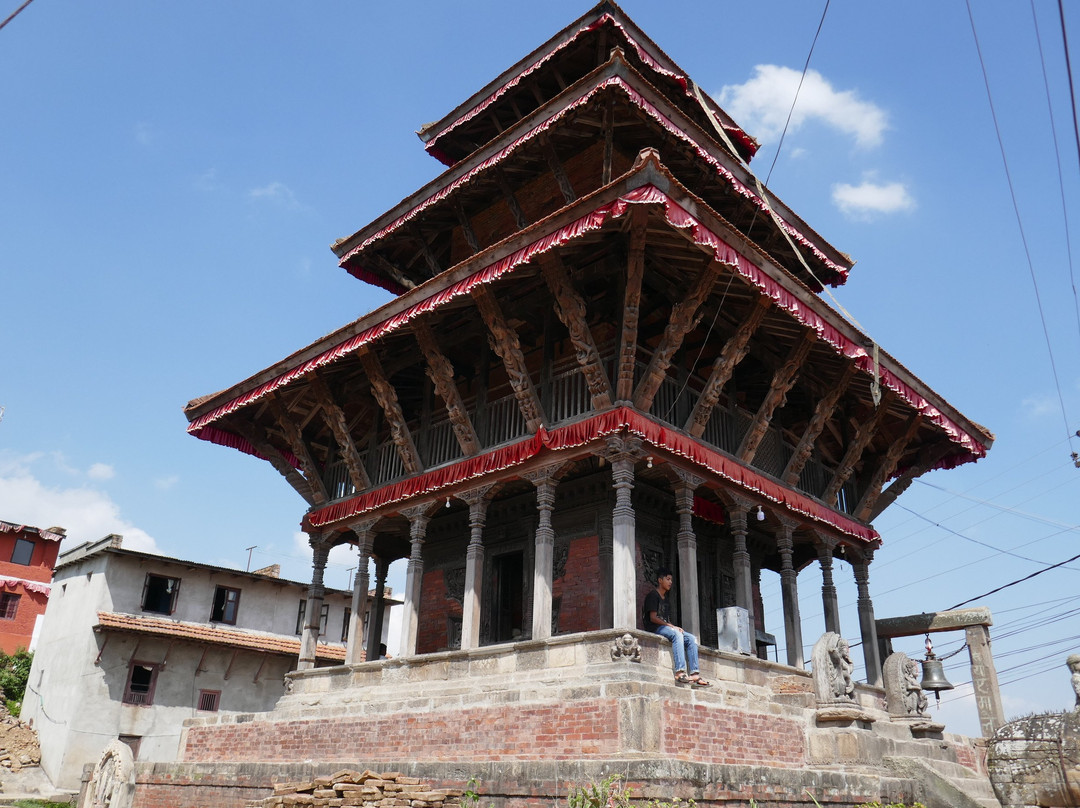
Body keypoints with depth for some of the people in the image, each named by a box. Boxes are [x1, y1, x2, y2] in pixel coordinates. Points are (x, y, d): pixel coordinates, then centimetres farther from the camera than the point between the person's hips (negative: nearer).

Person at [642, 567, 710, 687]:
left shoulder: (665, 599, 26)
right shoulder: (653, 595, 0)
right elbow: (653, 618, -11)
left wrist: (674, 627, -3)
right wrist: (671, 626, -15)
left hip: (666, 627, 8)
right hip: (655, 629, -8)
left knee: (691, 638, -10)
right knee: (676, 634, -34)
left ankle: (694, 674, -21)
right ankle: (680, 672, -45)